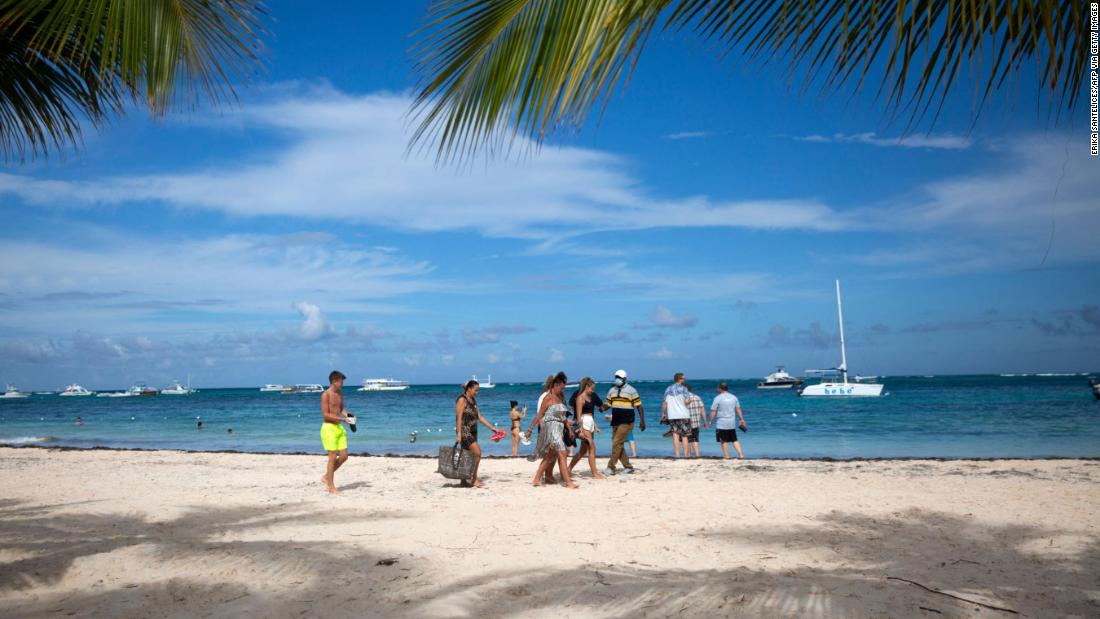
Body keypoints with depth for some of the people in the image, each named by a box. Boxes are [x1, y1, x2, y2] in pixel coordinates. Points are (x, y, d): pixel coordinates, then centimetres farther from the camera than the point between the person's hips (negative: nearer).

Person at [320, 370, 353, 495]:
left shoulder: (340, 393, 12)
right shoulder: (326, 395, -11)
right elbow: (325, 415, -16)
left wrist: (348, 415, 4)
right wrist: (342, 419, -21)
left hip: (339, 427, 8)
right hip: (329, 427, -8)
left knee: (344, 456, 5)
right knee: (333, 457, -4)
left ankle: (326, 477, 23)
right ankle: (331, 488, 5)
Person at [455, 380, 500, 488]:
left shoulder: (473, 401, 16)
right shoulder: (462, 400, -9)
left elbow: (480, 417, 16)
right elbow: (459, 418, -14)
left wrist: (492, 427, 11)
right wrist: (458, 434, -21)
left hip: (472, 432, 8)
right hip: (464, 431, -8)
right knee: (477, 452, -19)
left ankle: (465, 480, 14)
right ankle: (473, 478, -11)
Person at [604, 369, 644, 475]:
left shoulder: (631, 391, -4)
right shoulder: (612, 390, 12)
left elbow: (639, 406, -4)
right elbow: (607, 404, 12)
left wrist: (642, 421, -10)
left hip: (626, 422, -6)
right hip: (615, 422, 6)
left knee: (617, 443, -13)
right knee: (618, 445, 7)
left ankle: (611, 467, -11)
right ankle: (628, 467, 18)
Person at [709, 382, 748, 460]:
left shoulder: (718, 398, -9)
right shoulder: (734, 397, 7)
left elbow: (713, 411, -10)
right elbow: (738, 409, 10)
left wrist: (711, 421, 0)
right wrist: (742, 419, 15)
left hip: (721, 424, -5)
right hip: (732, 423, 5)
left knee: (724, 441, 3)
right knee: (735, 440, 12)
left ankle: (726, 457, 6)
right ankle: (741, 455, 5)